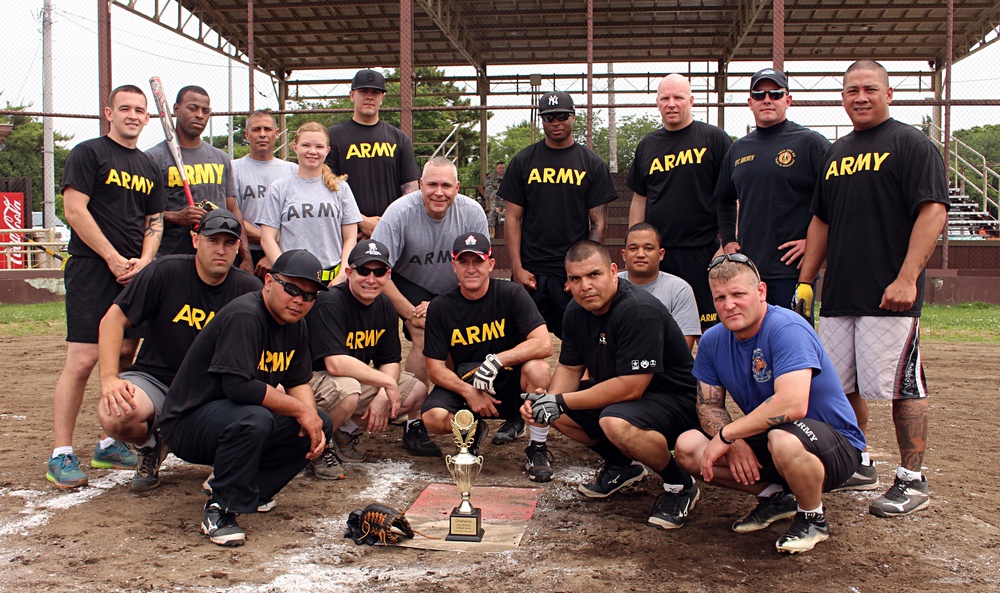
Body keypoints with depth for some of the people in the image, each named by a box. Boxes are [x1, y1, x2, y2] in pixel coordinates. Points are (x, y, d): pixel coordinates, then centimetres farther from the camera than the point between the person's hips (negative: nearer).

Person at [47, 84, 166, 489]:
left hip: (134, 274, 7)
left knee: (124, 358, 8)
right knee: (82, 360, -11)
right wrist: (114, 259, -12)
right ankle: (61, 455, -6)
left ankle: (109, 444, 18)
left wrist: (142, 261, 2)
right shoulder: (88, 153, -1)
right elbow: (75, 211, -9)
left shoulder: (149, 167, 19)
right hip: (92, 271, -7)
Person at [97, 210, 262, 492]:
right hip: (154, 379, -1)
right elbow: (114, 319, -8)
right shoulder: (165, 271, -9)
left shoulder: (249, 288, -3)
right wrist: (109, 378, -21)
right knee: (114, 416, -34)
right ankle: (149, 445, 7)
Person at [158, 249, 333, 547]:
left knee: (322, 424, -1)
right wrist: (300, 410, -23)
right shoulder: (244, 316, -24)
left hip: (234, 417, 9)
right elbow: (238, 385, -33)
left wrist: (312, 417, -11)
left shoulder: (295, 325, 4)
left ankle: (250, 488, 7)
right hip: (186, 424, -9)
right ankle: (220, 510, -19)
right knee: (254, 420, -38)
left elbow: (298, 381, 10)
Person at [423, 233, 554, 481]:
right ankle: (474, 430, 10)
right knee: (434, 418, -28)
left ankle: (538, 448, -13)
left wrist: (496, 361, -31)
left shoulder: (511, 294, -11)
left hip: (510, 384, -2)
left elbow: (543, 344, -22)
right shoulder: (440, 308, -4)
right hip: (464, 385, 2)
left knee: (537, 367, -34)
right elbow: (435, 368, -4)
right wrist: (469, 392, -20)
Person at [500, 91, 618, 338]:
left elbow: (599, 223, 4)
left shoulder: (592, 164, 7)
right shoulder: (523, 161, 9)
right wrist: (517, 268, -4)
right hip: (530, 271, 1)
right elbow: (512, 218, 6)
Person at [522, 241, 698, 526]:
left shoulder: (639, 311, -27)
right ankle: (623, 465, 15)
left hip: (674, 399, -9)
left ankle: (680, 486, -9)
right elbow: (569, 367, 7)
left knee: (616, 422, -37)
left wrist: (562, 402, -25)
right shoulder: (577, 311, 0)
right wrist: (548, 400, -16)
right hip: (616, 393, 9)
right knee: (556, 413, -4)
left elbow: (631, 387, -31)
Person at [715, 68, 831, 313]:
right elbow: (725, 200, 29)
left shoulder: (811, 143, -2)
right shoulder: (738, 149, 15)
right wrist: (728, 240, 17)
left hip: (793, 268, -5)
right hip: (747, 268, 6)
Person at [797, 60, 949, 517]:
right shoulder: (835, 153, 18)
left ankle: (912, 480, 6)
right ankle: (859, 465, 26)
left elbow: (934, 211, -12)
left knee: (900, 385, -3)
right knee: (842, 385, 12)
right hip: (839, 294, 7)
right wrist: (805, 282, 16)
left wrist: (906, 278, -20)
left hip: (890, 295, -7)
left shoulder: (910, 143, -3)